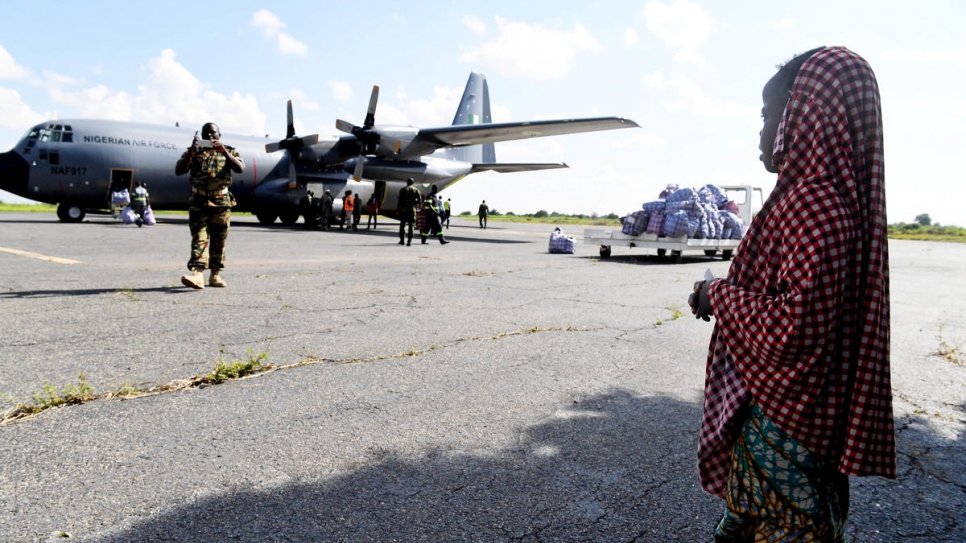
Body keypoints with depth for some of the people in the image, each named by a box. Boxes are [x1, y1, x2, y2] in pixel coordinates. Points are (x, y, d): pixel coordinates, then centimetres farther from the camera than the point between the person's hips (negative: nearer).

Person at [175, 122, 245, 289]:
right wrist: (191, 151, -12)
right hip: (198, 202, 0)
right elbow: (178, 171, -1)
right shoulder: (193, 153, 11)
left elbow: (240, 168, -8)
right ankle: (196, 275, -19)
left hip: (221, 202, 1)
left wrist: (224, 151, -17)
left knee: (219, 241, 5)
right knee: (199, 239, -10)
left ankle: (215, 275, 14)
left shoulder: (229, 152, 10)